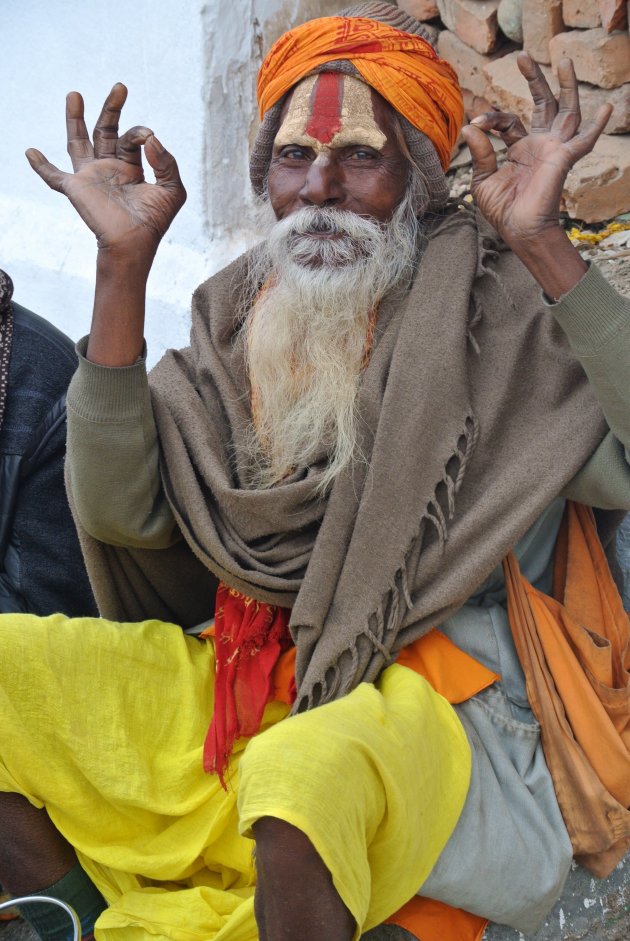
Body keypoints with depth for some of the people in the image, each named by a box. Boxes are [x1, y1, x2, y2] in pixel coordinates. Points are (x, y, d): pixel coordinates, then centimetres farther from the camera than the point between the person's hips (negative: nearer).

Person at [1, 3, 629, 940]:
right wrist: (125, 264, -8)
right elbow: (120, 514, -5)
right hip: (229, 674, 5)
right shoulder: (239, 319, 8)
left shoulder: (494, 309, -3)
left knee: (301, 783, -37)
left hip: (415, 696, -4)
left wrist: (543, 244, -22)